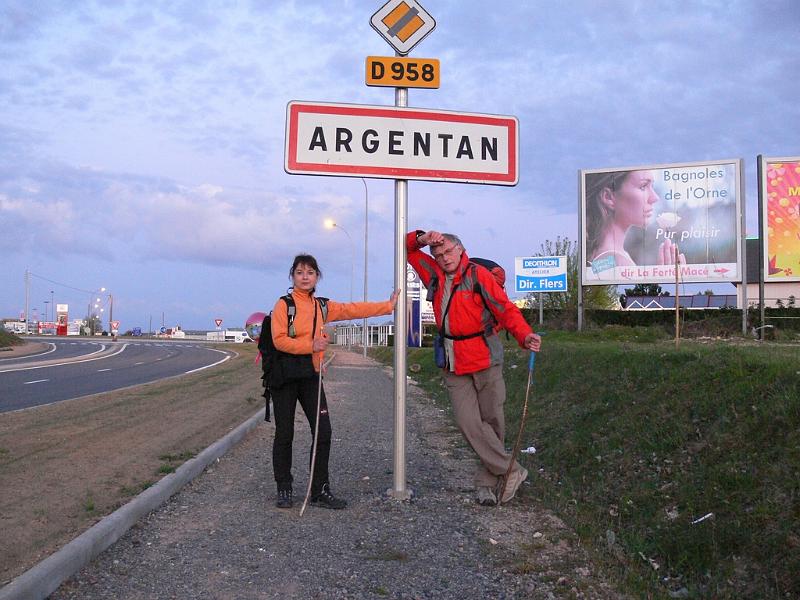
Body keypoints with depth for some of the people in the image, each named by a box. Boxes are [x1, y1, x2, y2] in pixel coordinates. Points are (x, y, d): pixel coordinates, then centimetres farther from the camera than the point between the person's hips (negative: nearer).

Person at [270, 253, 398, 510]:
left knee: (323, 431, -1)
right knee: (285, 433, 2)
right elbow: (279, 339, -14)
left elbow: (354, 309, 10)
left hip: (311, 375, 5)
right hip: (285, 375, -4)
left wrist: (388, 305, 9)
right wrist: (311, 346, -18)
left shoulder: (323, 306, 11)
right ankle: (284, 489, 15)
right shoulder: (284, 304, -5)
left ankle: (320, 491, 9)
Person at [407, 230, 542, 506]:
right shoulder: (434, 275, 9)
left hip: (485, 359, -3)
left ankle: (486, 483, 16)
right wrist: (422, 239, -3)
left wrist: (524, 335, -30)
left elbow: (505, 309, -13)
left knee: (492, 421, 3)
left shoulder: (478, 275, -6)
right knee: (468, 423, -10)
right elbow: (407, 248, 19)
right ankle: (511, 471, 2)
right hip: (454, 365, 3)